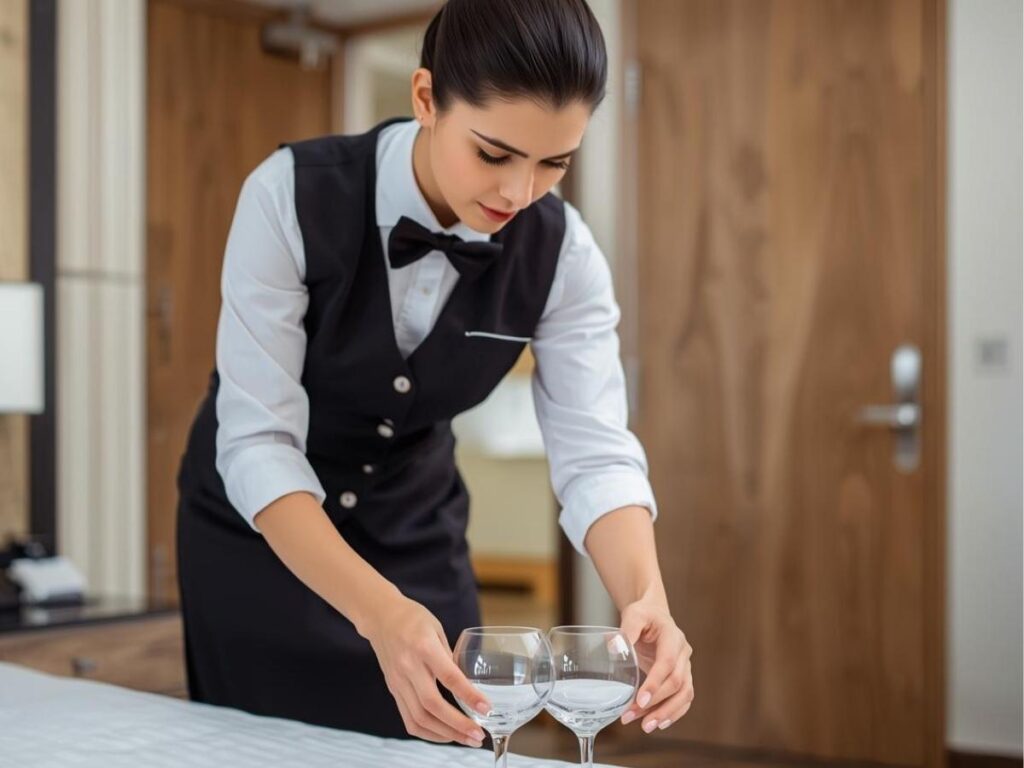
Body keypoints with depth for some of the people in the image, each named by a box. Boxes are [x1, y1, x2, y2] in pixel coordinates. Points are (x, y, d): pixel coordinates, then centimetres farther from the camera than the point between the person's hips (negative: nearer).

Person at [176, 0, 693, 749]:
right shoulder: (292, 196, -27)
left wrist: (647, 599, -41)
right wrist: (381, 612, -43)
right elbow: (256, 441, -29)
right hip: (256, 531, -2)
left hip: (417, 530, 3)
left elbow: (595, 453, -20)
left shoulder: (562, 252, -17)